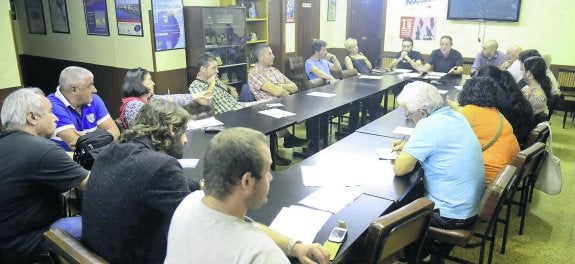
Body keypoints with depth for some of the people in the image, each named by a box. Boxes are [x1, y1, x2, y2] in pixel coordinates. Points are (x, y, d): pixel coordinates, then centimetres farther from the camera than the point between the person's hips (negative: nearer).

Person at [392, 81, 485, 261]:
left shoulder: (429, 125, -24)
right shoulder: (455, 116, 2)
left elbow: (400, 169, -24)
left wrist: (408, 154, -4)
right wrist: (409, 147, 8)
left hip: (453, 215, -8)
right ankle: (438, 246, 33)